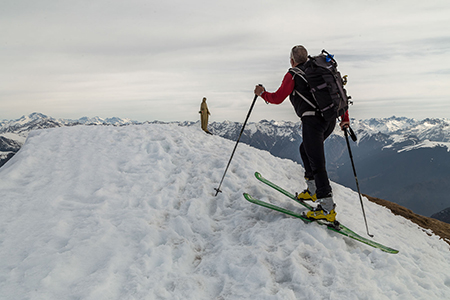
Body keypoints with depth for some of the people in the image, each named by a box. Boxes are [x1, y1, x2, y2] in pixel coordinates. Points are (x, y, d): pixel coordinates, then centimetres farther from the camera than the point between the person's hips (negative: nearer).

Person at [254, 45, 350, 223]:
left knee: (317, 163, -8)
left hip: (312, 119, -8)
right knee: (305, 150, 26)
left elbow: (277, 98, 1)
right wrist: (345, 118, 27)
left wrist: (262, 93, 20)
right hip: (330, 120, 8)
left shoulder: (293, 75, 3)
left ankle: (328, 208, -11)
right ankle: (313, 190, 26)